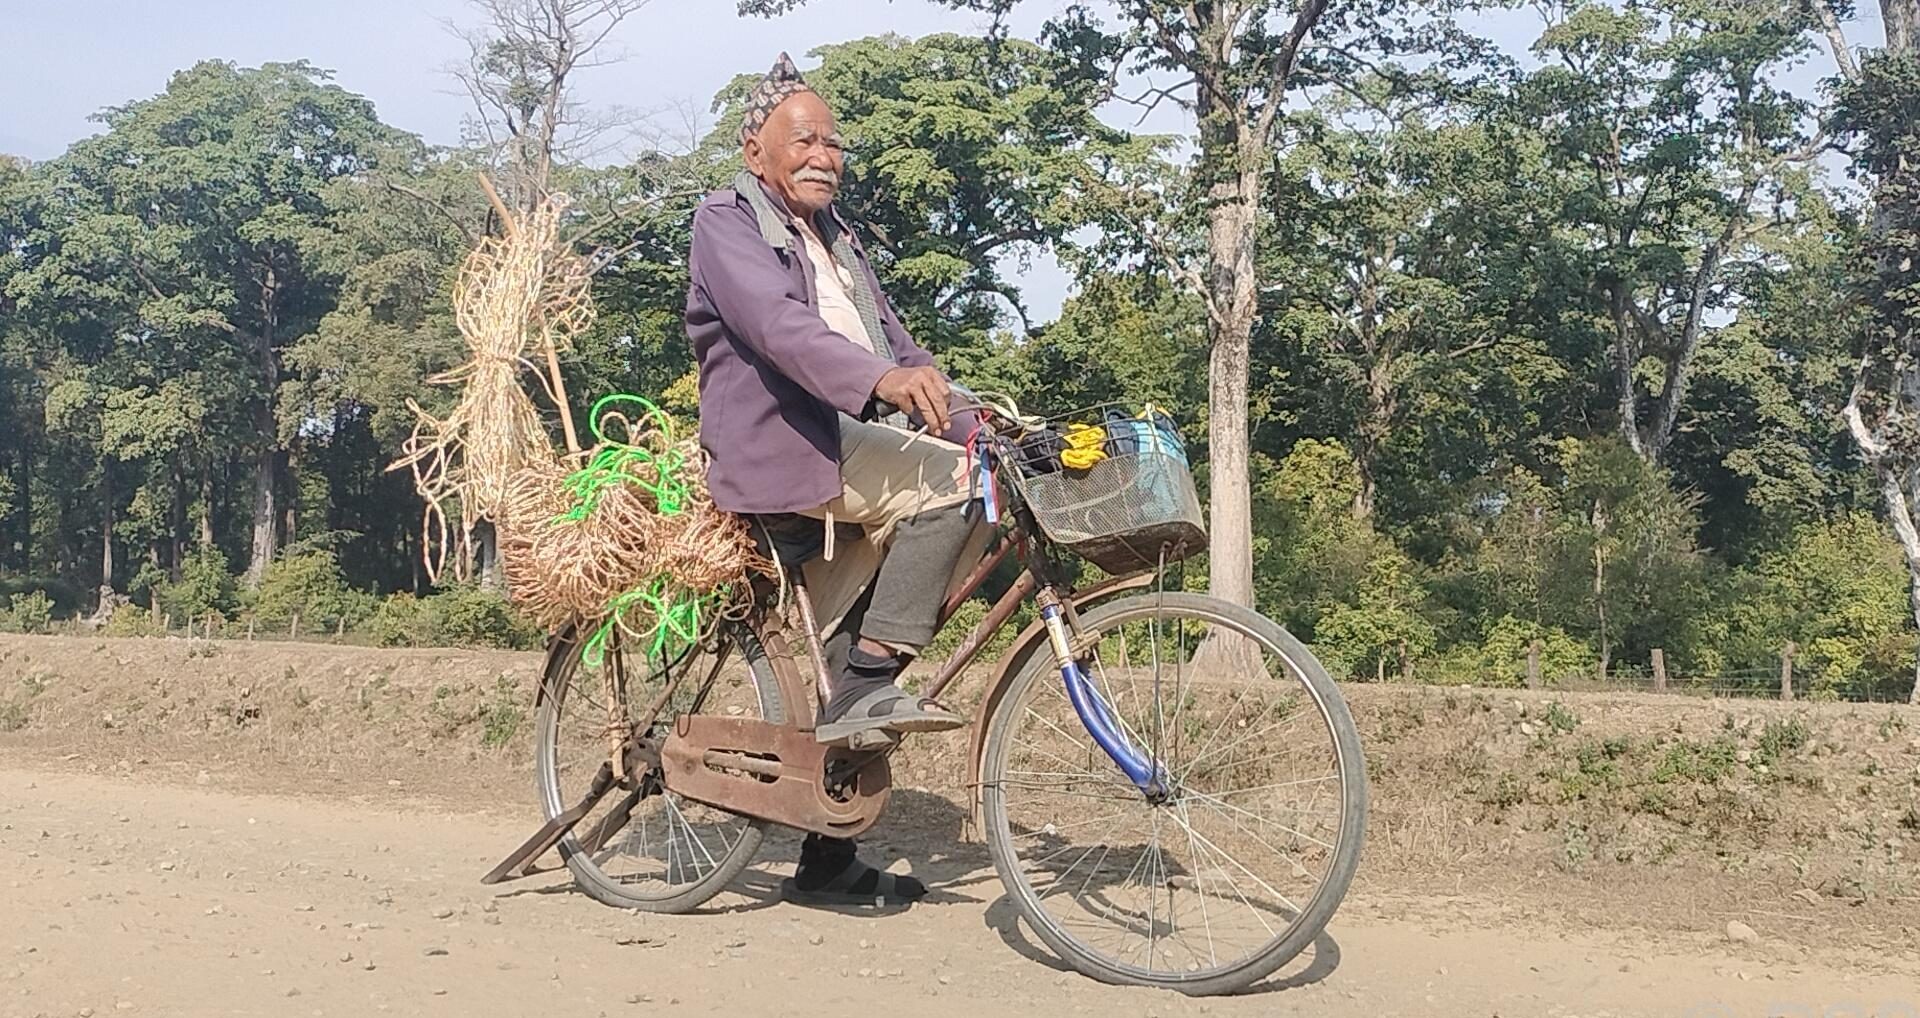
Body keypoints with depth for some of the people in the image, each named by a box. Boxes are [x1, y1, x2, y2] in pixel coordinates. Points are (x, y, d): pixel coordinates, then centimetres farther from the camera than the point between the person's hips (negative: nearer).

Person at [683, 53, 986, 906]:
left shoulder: (834, 236, 26)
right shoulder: (728, 220, 0)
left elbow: (890, 340, 23)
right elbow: (775, 322, -20)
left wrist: (977, 422, 9)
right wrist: (882, 378, -37)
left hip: (850, 452, 8)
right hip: (780, 448, -7)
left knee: (850, 710, 5)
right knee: (947, 480, -29)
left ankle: (829, 863, 14)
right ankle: (870, 684, -25)